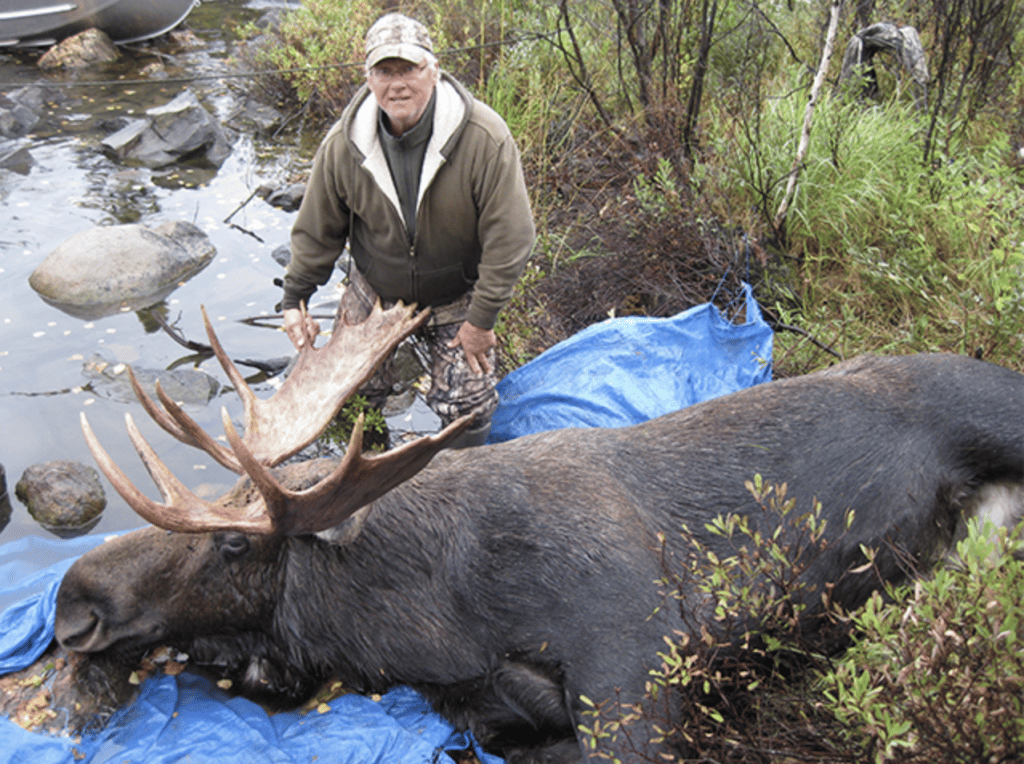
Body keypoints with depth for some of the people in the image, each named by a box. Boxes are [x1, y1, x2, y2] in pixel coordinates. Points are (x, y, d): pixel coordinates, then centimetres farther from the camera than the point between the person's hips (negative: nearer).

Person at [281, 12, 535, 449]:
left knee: (467, 407, -5)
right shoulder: (343, 144, -16)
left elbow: (509, 238, -20)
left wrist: (482, 320, -16)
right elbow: (317, 229, -1)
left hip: (455, 297, -2)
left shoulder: (485, 139, -26)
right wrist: (295, 299, 1)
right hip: (373, 293, 3)